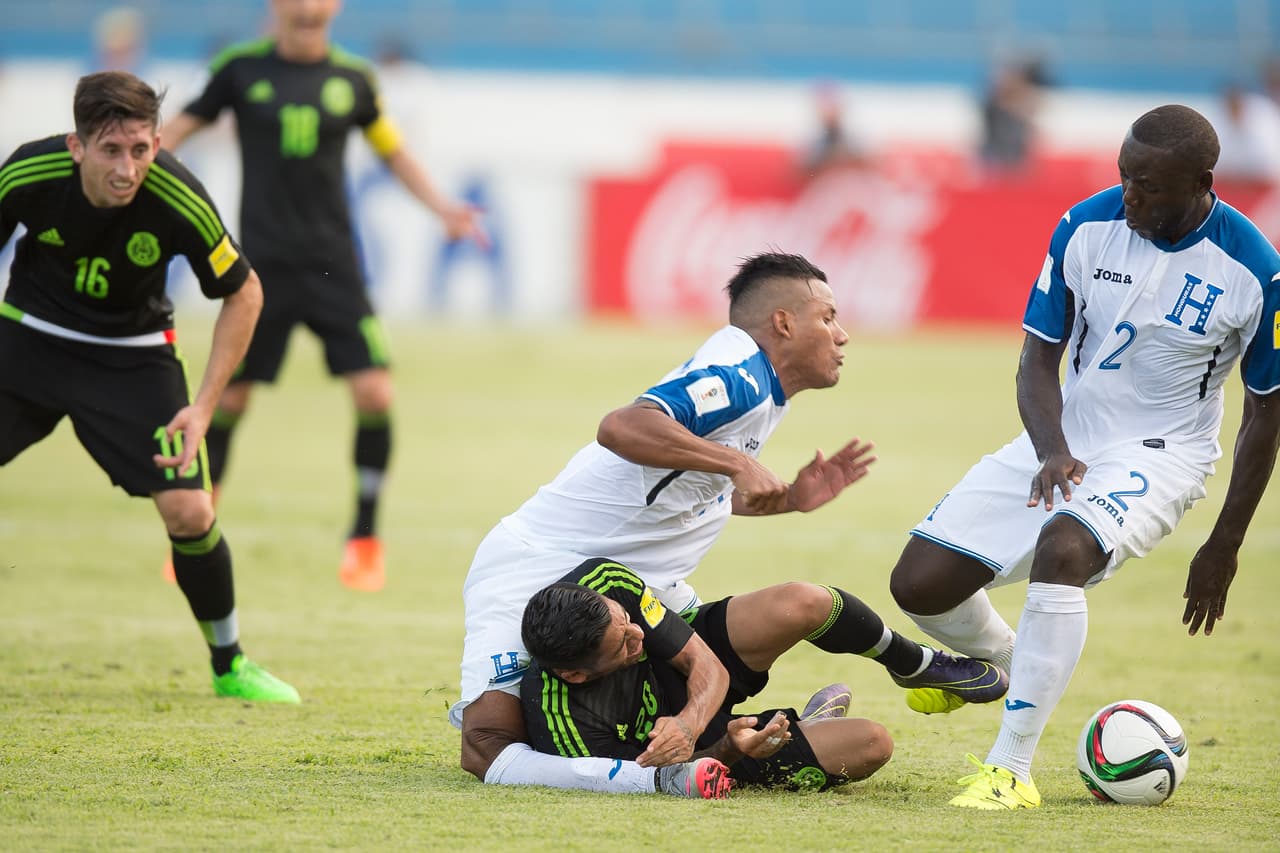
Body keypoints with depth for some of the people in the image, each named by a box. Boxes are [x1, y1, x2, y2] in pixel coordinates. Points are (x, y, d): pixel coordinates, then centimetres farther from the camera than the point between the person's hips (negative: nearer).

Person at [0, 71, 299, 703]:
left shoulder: (180, 203, -27)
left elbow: (243, 295, -10)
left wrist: (203, 406, -15)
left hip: (131, 356, -1)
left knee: (189, 511, -12)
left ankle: (229, 666, 10)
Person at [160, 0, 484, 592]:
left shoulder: (352, 78, 3)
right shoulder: (241, 69, -1)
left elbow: (392, 150, 17)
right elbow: (176, 131, 5)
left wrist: (441, 206, 6)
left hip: (333, 264, 1)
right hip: (262, 261, -1)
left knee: (374, 392, -11)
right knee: (229, 396, 0)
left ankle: (365, 538, 7)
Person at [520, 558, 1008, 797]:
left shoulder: (604, 581, -28)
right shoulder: (561, 724, -38)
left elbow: (706, 664, -19)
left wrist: (685, 725, -38)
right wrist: (723, 750, -37)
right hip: (699, 751, -4)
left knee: (802, 605, -24)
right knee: (869, 745, -19)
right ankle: (801, 728, 21)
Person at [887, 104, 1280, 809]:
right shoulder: (1086, 226, -9)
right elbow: (1038, 360, -2)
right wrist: (1052, 451, -23)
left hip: (1160, 453, -4)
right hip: (1062, 442, 4)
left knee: (1063, 547, -37)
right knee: (918, 583, -5)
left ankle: (1012, 768, -30)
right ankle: (1002, 659, 31)